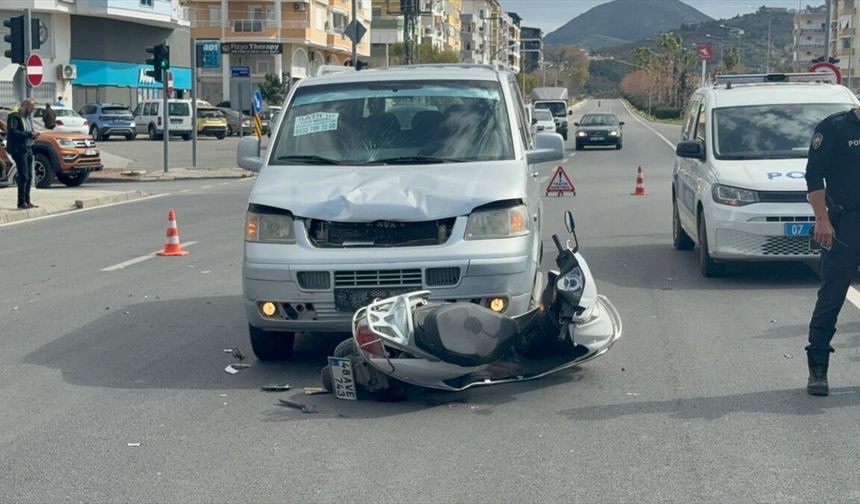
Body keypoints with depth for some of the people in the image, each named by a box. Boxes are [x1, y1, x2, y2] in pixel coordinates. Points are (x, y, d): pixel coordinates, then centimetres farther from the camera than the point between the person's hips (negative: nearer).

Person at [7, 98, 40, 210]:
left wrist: (33, 134, 3)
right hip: (19, 149, -9)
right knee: (23, 176, -11)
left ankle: (27, 201, 17)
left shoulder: (28, 117, 18)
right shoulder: (14, 116, -9)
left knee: (29, 177, 10)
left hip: (28, 149, 9)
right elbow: (12, 132, -20)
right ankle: (21, 203, -9)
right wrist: (28, 134, -22)